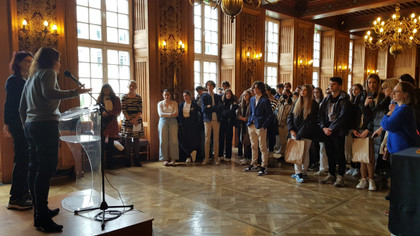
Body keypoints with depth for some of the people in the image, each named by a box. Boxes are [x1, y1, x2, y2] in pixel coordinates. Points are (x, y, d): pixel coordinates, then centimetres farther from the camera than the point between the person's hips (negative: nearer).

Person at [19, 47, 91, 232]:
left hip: (31, 126, 10)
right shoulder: (48, 73, -2)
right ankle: (42, 218, -13)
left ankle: (40, 210, 21)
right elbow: (48, 93, -22)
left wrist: (27, 127, 30)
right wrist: (74, 92, -25)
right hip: (46, 125, -10)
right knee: (46, 170, -12)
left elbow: (22, 108, 25)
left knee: (35, 169, 12)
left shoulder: (31, 78, 24)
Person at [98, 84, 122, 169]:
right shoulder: (100, 98, 14)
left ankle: (109, 164, 8)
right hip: (102, 122, 1)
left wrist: (108, 113, -13)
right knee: (101, 142, -7)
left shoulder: (115, 99, 7)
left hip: (112, 122, -1)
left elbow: (118, 110, -1)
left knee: (110, 144, 1)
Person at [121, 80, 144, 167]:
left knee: (136, 141, 3)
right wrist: (130, 120, -12)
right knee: (128, 141, 1)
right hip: (127, 121, -2)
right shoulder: (124, 97, 2)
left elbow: (140, 110, 3)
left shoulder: (139, 97, 8)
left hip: (137, 121, 2)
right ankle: (128, 161, 8)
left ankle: (137, 160, 10)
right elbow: (123, 110, -4)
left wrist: (135, 119, -11)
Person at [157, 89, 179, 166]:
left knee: (173, 140, -7)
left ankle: (173, 159, -1)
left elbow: (176, 113, -2)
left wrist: (165, 114, -13)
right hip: (163, 121, 0)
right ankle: (165, 159, 1)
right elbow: (160, 114, -4)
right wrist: (170, 114, -14)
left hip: (173, 122, 0)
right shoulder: (160, 103, 11)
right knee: (163, 141, -5)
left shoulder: (174, 103, 11)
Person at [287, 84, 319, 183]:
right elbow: (290, 116, 10)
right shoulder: (297, 103, 11)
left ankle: (303, 172, 13)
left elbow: (312, 122, -11)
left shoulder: (314, 105, -4)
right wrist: (291, 129, -5)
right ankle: (298, 172, 0)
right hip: (295, 132, 4)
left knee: (305, 153, 2)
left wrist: (300, 133, -16)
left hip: (307, 134, -4)